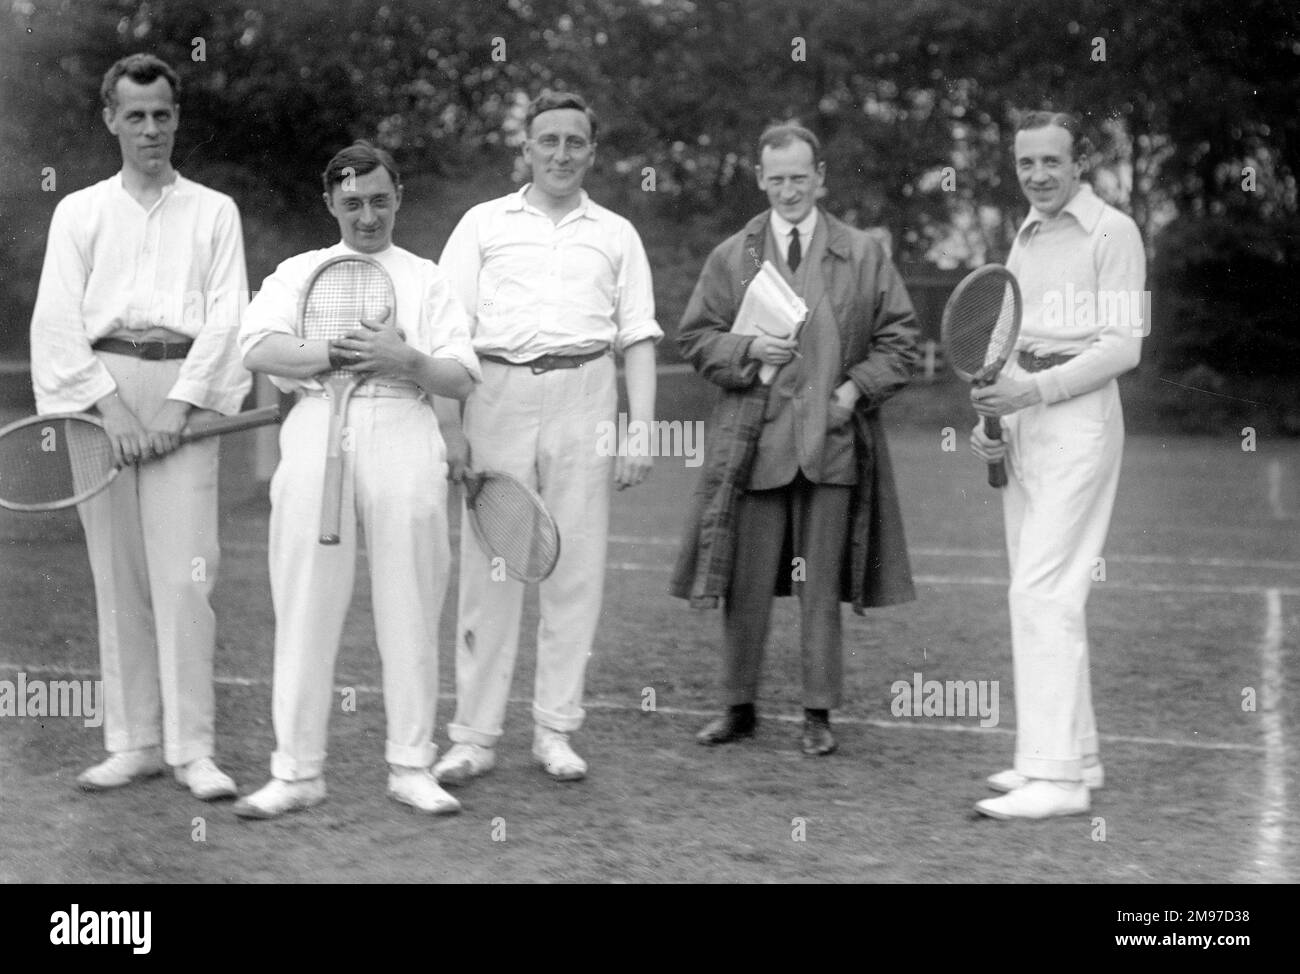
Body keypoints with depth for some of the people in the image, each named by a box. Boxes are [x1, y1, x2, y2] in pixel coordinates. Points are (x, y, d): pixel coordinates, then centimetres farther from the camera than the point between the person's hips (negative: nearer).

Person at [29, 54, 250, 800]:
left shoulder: (214, 211, 11)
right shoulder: (79, 212, 13)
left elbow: (226, 317, 2)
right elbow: (58, 319, 3)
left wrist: (178, 407, -11)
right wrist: (111, 409, -9)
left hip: (183, 394, -1)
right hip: (100, 392, 2)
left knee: (184, 573, -8)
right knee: (118, 575, 2)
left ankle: (192, 748, -5)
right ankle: (134, 741, 9)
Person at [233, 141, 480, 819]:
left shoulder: (428, 280, 17)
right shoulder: (297, 273, 18)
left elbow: (462, 378, 7)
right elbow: (258, 348, 0)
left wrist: (405, 359, -11)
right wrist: (343, 353, -9)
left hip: (403, 429, 0)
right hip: (317, 429, 0)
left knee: (409, 608, -1)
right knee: (306, 608, -3)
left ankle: (411, 767, 7)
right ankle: (296, 773, 3)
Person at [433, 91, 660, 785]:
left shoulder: (616, 235, 15)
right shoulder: (484, 223, 11)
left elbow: (638, 338, 11)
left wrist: (641, 430, 0)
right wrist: (450, 427, -4)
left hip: (584, 402, 1)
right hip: (499, 395, -1)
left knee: (576, 569, 2)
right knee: (488, 570, -2)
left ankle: (555, 732, 10)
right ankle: (474, 735, 3)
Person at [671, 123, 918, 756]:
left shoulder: (863, 255, 6)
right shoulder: (730, 257, 8)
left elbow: (898, 337, 8)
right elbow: (694, 338, 9)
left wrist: (857, 387, -7)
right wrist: (749, 349, -9)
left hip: (832, 439, 0)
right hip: (753, 439, 1)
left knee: (821, 585, 5)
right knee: (747, 582, 5)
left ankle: (818, 715, 14)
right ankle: (739, 708, 18)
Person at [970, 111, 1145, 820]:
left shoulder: (1112, 231, -4)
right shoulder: (1024, 238, 18)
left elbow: (1124, 346, -11)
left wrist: (1037, 390, -19)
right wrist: (992, 420, 6)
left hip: (1076, 417, -8)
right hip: (1021, 425, 8)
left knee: (1042, 591, -14)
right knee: (1038, 593, 9)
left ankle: (1056, 777, -12)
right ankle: (1077, 755, 18)